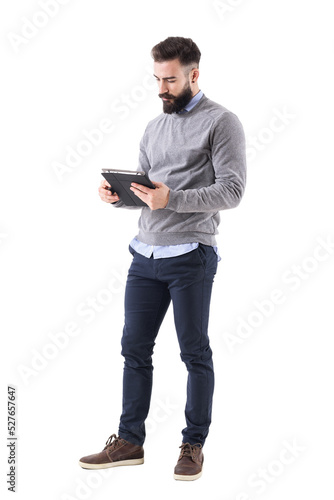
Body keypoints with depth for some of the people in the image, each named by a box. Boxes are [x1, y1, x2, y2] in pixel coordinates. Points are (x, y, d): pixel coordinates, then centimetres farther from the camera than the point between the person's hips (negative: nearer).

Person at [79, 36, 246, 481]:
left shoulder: (221, 122, -4)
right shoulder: (155, 127, 17)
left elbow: (232, 190, -14)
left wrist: (171, 199, -24)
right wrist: (117, 195, -2)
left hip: (191, 256, -6)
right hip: (145, 255, 7)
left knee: (195, 353, 3)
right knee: (135, 349, 8)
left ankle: (194, 445, 14)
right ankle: (130, 441, 18)